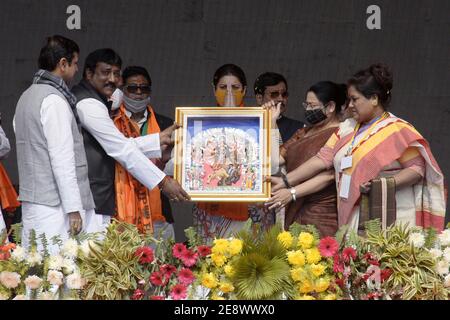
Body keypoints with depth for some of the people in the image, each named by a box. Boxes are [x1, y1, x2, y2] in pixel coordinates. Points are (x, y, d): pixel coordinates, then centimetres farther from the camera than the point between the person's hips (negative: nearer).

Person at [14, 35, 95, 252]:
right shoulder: (54, 100, -11)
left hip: (31, 201, 9)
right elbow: (62, 159, -16)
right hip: (53, 206, -9)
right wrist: (73, 208, -15)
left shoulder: (27, 97, 18)